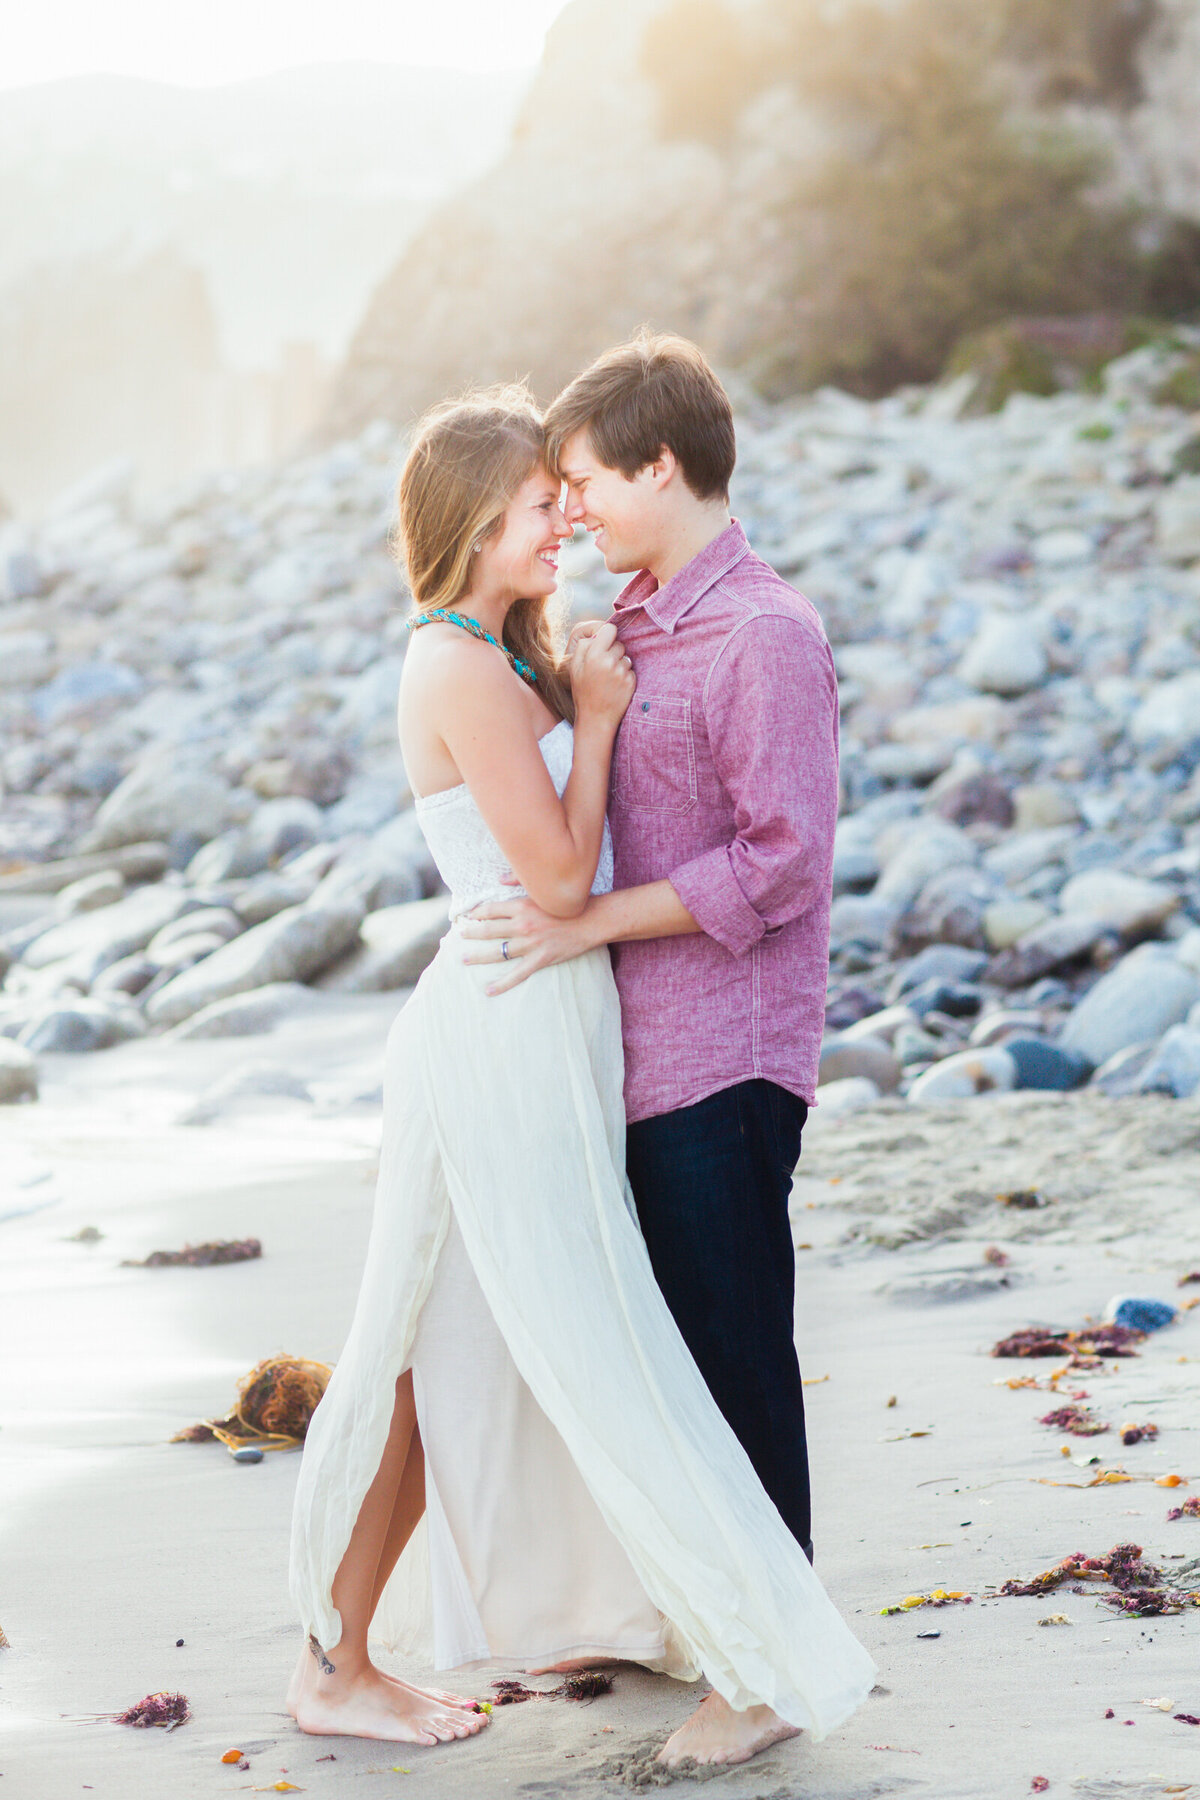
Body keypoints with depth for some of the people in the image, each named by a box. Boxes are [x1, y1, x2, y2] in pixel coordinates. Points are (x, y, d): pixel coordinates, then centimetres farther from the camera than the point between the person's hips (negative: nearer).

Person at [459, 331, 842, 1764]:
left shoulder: (765, 636, -15)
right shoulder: (635, 623, 13)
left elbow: (780, 862, -19)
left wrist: (591, 923, -17)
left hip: (725, 1057, -9)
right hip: (645, 1047, 9)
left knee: (737, 1355, -1)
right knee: (659, 1347, 17)